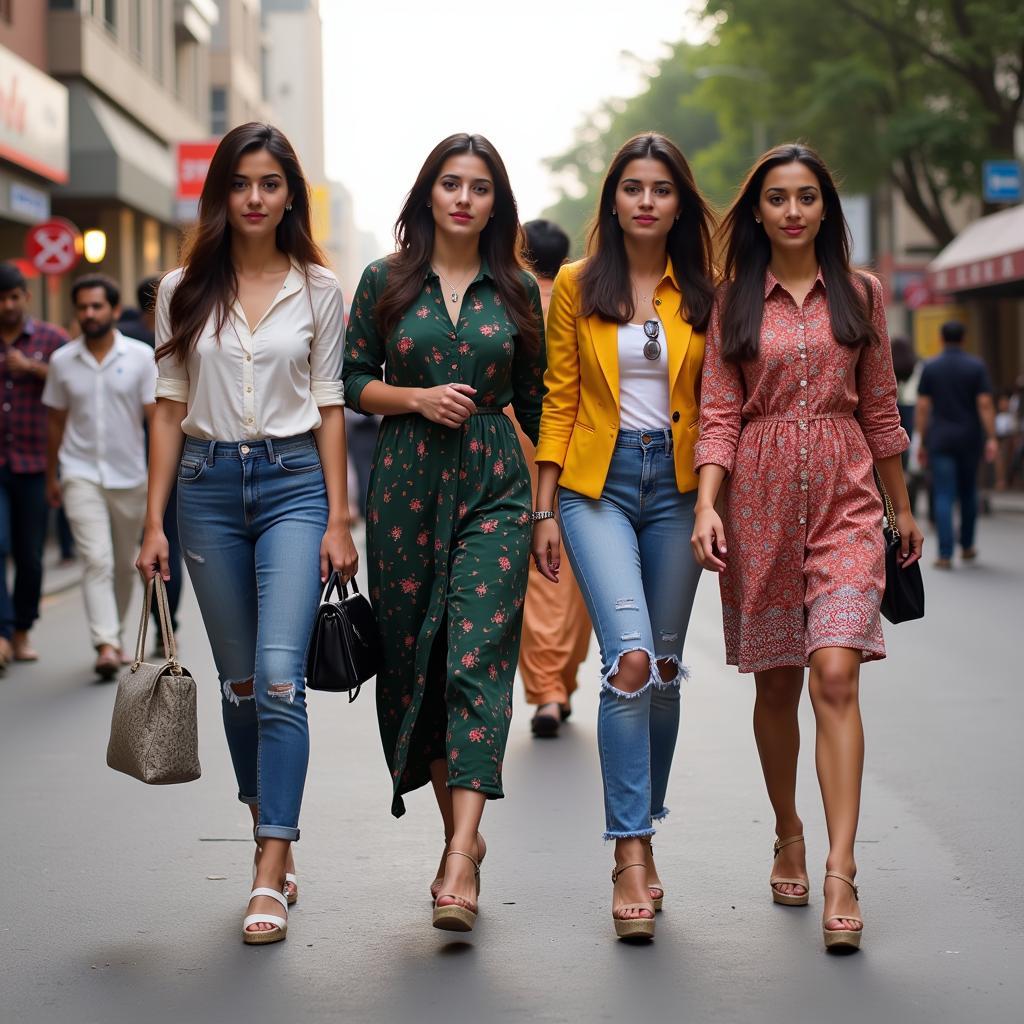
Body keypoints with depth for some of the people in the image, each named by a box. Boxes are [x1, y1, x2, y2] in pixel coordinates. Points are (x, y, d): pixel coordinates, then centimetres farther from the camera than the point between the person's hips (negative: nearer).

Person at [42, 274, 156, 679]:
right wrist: (51, 476, 14)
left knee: (124, 564, 11)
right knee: (97, 559, -15)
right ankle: (106, 645, -21)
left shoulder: (140, 356, -2)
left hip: (130, 476, 1)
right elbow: (56, 422, 11)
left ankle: (114, 635, 29)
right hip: (81, 474, -1)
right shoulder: (62, 361, 2)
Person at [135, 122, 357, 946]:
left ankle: (270, 879, -14)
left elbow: (329, 408, 4)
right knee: (240, 683, 9)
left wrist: (339, 521, -1)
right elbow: (170, 409, 7)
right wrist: (155, 522, 3)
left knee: (279, 676, -15)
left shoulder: (318, 289, 3)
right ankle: (275, 842, 25)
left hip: (293, 482, -2)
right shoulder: (184, 290, 6)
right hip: (209, 484, 2)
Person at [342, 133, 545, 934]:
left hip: (495, 484, -1)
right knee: (411, 656, 5)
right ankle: (460, 832, 20)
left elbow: (536, 402, 12)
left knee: (478, 655, -13)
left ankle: (460, 859, -20)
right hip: (406, 483, 1)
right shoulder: (385, 281, 6)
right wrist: (416, 397, -10)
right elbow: (352, 381, 8)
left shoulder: (517, 291, 8)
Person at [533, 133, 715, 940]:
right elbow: (558, 403, 5)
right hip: (598, 482, -2)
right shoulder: (577, 287, 5)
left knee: (663, 669, 6)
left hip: (677, 484, 2)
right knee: (629, 660, -17)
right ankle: (632, 855, -13)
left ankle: (642, 835, 22)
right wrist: (544, 510, 1)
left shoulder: (702, 295, 7)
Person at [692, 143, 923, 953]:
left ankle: (840, 875, -18)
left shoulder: (860, 294, 8)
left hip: (844, 503, -1)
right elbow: (719, 414, 1)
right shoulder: (733, 302, 6)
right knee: (776, 684, 8)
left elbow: (880, 409, 13)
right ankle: (789, 838, 29)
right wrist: (706, 506, -12)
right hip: (759, 505, 1)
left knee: (835, 674, -15)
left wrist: (903, 508, 16)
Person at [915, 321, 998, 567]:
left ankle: (945, 555, -10)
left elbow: (922, 408, -2)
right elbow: (985, 404, -8)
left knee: (944, 496, -3)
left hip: (939, 440, -1)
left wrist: (922, 443, 4)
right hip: (970, 440, 1)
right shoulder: (976, 366, -1)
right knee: (968, 493, 18)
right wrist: (991, 438, -7)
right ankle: (967, 547, 28)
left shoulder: (930, 367, 0)